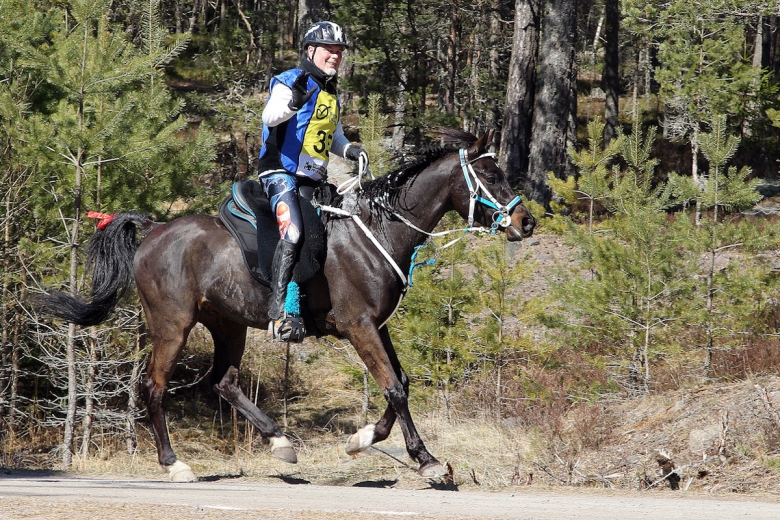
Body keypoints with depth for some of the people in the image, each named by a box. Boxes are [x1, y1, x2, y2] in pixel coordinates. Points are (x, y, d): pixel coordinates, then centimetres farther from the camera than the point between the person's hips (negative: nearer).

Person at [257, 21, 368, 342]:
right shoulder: (290, 81, -4)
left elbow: (335, 138, 32)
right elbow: (270, 116, -22)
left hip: (313, 180, 9)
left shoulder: (332, 96, 22)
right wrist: (293, 103, -43)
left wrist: (350, 150, 9)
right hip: (281, 173, -9)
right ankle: (282, 311, -36)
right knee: (293, 231, -29)